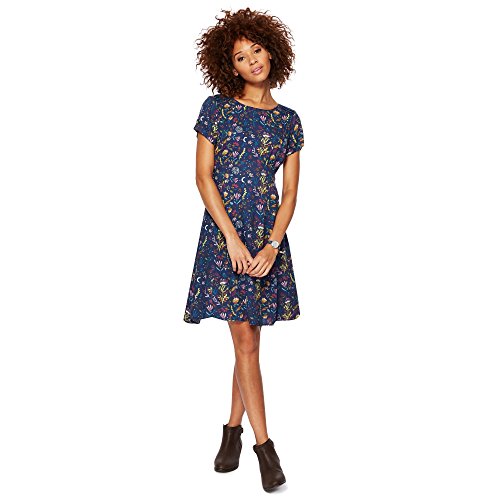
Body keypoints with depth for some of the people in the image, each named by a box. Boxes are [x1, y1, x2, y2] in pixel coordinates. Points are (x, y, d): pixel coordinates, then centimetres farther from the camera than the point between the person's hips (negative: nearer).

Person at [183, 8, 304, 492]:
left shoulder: (288, 120, 9)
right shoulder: (216, 108, 2)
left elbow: (290, 192, 6)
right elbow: (203, 176, -3)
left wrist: (273, 244, -8)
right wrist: (231, 237, -12)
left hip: (268, 234, 3)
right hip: (224, 230, -2)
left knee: (248, 338, 8)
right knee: (245, 339, -3)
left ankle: (233, 426, 25)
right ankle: (263, 443, 5)